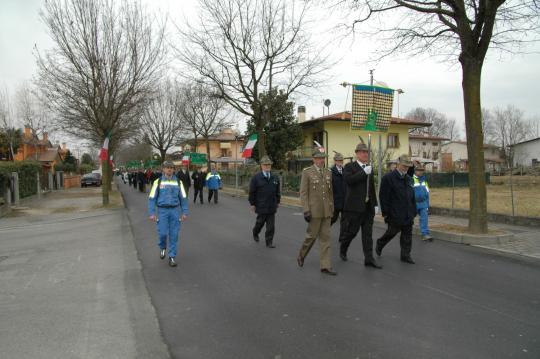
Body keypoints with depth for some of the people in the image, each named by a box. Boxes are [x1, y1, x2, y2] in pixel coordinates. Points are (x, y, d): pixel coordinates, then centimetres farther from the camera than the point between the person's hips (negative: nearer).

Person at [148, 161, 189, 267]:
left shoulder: (178, 182, 5)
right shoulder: (158, 182, 0)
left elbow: (183, 198, 6)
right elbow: (152, 198, 0)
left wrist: (184, 212, 0)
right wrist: (152, 213, -8)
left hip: (175, 210, 1)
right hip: (162, 210, -1)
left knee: (174, 235, 1)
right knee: (163, 233, -5)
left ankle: (172, 257, 11)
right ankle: (162, 247, 28)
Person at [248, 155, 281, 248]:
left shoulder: (275, 178, 6)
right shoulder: (256, 178, -6)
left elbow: (277, 191, 14)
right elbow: (252, 192, -4)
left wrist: (277, 202, 13)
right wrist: (252, 204, -5)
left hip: (272, 206, 3)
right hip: (261, 206, -3)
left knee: (271, 226, 2)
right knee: (260, 222, 13)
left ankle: (269, 242, 10)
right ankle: (255, 234, 41)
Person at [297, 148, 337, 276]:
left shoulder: (328, 173, 10)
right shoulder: (307, 172, -7)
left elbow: (330, 193, 15)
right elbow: (303, 193, -10)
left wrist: (332, 209, 15)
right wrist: (306, 211, -17)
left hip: (326, 211, 5)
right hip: (314, 210, -5)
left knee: (325, 237, 3)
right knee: (312, 236, 1)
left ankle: (325, 266, 6)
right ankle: (301, 256, 28)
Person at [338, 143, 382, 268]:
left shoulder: (369, 168, 15)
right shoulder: (349, 167, -4)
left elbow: (372, 187, 20)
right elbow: (348, 180, -24)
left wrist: (375, 204, 16)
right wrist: (364, 172, -24)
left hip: (368, 206, 6)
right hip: (355, 206, -6)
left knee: (368, 233, 6)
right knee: (351, 231, 2)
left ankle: (369, 259, 10)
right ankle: (342, 250, 28)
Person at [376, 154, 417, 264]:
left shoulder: (409, 179, 14)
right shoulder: (388, 178, -9)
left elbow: (412, 197, 19)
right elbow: (383, 197, -12)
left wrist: (413, 211, 14)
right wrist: (385, 212, -14)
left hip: (408, 214, 6)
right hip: (395, 214, -6)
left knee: (407, 235, 7)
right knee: (392, 232, 4)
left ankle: (405, 255, 16)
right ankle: (379, 244, 29)